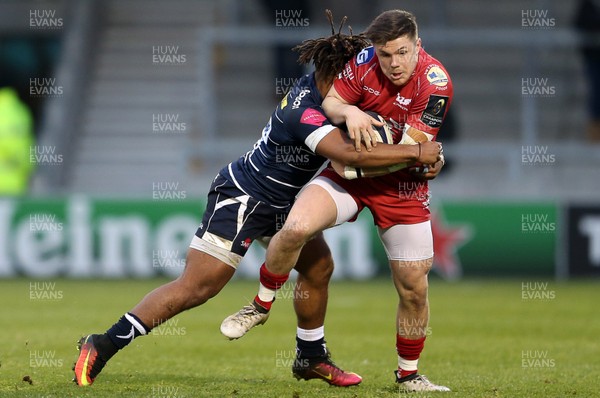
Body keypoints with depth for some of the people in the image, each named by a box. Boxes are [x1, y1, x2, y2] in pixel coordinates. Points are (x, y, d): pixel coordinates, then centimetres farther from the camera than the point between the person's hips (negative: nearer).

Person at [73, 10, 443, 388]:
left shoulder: (317, 86, -3)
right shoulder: (303, 113, -30)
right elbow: (350, 154, -43)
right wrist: (415, 153, -37)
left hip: (279, 202, 10)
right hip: (241, 198, -10)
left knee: (319, 266, 12)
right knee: (196, 287, -13)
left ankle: (312, 358, 29)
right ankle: (101, 348, -9)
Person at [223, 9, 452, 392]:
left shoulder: (435, 83, -20)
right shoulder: (364, 62, -11)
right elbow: (328, 101, -2)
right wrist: (348, 110, -24)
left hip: (403, 186, -1)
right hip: (348, 173, 1)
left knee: (414, 287, 0)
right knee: (296, 228, -26)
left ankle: (409, 374, 23)